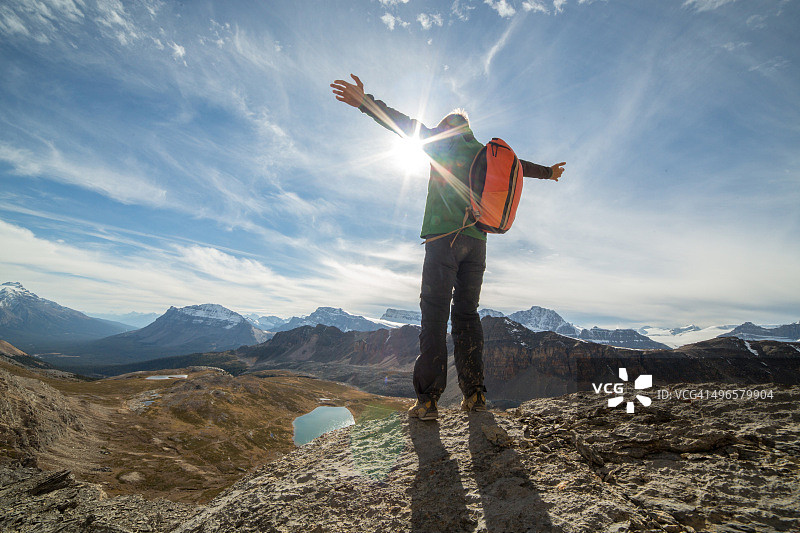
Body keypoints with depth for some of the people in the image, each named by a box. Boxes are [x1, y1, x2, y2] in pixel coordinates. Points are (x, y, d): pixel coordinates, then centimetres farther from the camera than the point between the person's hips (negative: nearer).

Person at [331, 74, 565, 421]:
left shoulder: (441, 142, 12)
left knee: (434, 314, -8)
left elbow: (407, 125, 3)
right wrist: (548, 172, 55)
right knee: (467, 314, 7)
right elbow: (519, 165, 38)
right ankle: (474, 394, 6)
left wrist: (365, 102, 2)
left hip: (445, 236, -5)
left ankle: (427, 400, -11)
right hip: (477, 240, 5)